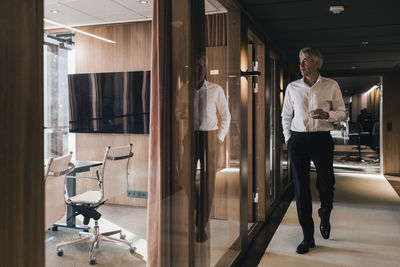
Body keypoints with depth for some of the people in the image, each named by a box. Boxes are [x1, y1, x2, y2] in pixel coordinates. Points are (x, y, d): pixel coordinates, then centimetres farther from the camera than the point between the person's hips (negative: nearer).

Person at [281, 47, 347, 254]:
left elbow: (342, 112, 5)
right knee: (301, 188, 1)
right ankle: (308, 237, 13)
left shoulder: (331, 86, 2)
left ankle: (325, 218, 41)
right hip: (298, 140, 1)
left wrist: (326, 115, -15)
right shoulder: (292, 87, 8)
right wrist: (288, 139, 6)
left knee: (326, 184, 5)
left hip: (322, 139, -1)